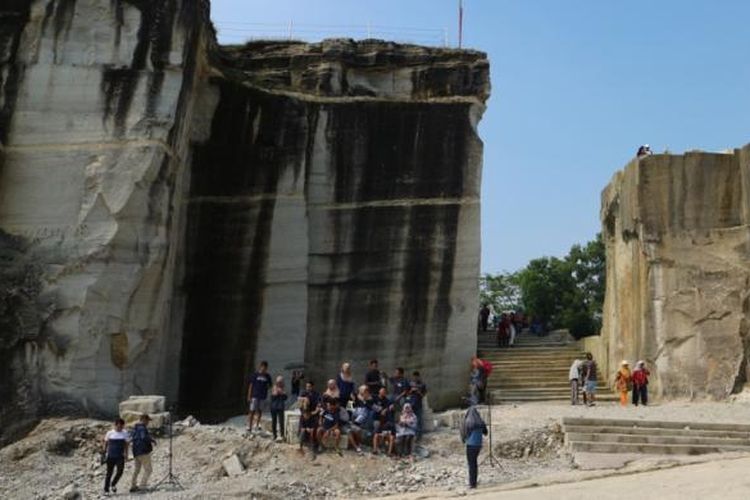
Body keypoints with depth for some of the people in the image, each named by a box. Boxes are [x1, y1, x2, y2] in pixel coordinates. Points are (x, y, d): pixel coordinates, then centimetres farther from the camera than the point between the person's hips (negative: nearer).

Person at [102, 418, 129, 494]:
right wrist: (105, 453, 3)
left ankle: (113, 484, 16)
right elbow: (106, 443, 7)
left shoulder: (124, 434, 3)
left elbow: (126, 444, 9)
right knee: (109, 473, 2)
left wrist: (126, 453, 1)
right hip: (110, 456, -1)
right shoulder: (110, 433, 0)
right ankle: (106, 490, 14)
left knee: (120, 471, -11)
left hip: (120, 456, 1)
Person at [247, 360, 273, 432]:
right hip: (255, 396, -3)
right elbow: (251, 386, -1)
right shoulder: (255, 375, -3)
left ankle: (257, 425, 19)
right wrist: (249, 396, -5)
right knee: (252, 411, -3)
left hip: (263, 396, 3)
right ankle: (249, 426, 1)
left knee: (259, 411, 9)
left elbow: (270, 385, 17)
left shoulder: (267, 376, 7)